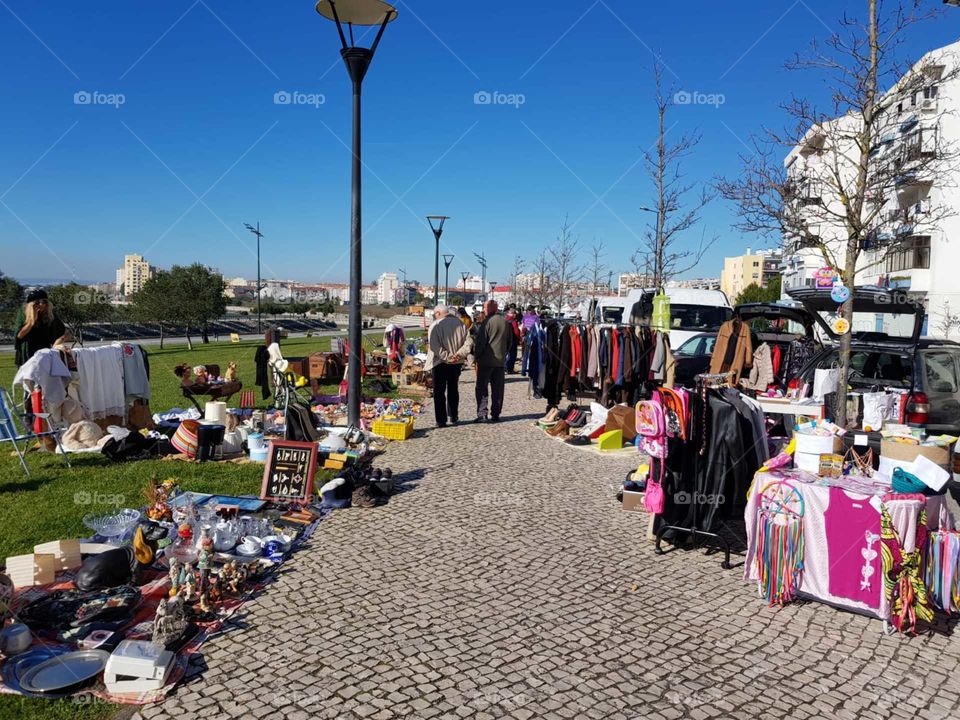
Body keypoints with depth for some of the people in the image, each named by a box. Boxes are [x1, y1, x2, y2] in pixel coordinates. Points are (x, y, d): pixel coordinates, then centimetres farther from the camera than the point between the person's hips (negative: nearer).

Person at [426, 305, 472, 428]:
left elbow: (434, 346, -20)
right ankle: (453, 417, 24)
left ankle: (441, 420, 3)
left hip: (440, 362, -4)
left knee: (439, 392, 5)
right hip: (457, 363, 4)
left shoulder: (435, 325, -11)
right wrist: (459, 354, -10)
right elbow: (468, 341, -4)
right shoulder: (460, 323, 2)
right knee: (453, 390, 18)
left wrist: (447, 357, -18)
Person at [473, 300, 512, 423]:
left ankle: (482, 414, -6)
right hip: (500, 360, 5)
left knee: (482, 387, 0)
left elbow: (481, 341, -14)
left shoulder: (487, 321, -12)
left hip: (486, 360, -5)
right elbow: (510, 341, 16)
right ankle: (495, 415, 12)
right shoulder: (506, 322, 8)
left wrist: (477, 356, -4)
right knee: (498, 389, 9)